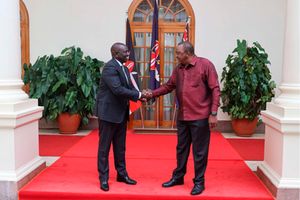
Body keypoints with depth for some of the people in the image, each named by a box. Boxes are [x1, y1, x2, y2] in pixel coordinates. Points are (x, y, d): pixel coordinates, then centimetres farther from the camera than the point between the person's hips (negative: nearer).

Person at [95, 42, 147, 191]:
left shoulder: (124, 69, 12)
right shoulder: (110, 67, -17)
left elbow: (129, 88, 9)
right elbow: (117, 89, -26)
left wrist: (141, 95, -10)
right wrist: (138, 95, -21)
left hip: (121, 113, 9)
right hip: (108, 112, -9)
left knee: (120, 146, 16)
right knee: (105, 147, 3)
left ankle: (122, 174, 28)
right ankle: (103, 178, 13)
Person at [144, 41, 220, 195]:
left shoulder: (205, 65, -9)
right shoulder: (178, 68, 9)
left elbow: (215, 89, -11)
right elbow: (168, 86, 16)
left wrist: (213, 113, -14)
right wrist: (152, 94, 2)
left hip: (200, 117, -6)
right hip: (182, 117, 6)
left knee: (199, 151, 5)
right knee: (181, 149, 17)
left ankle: (199, 182, 20)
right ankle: (178, 177, 32)